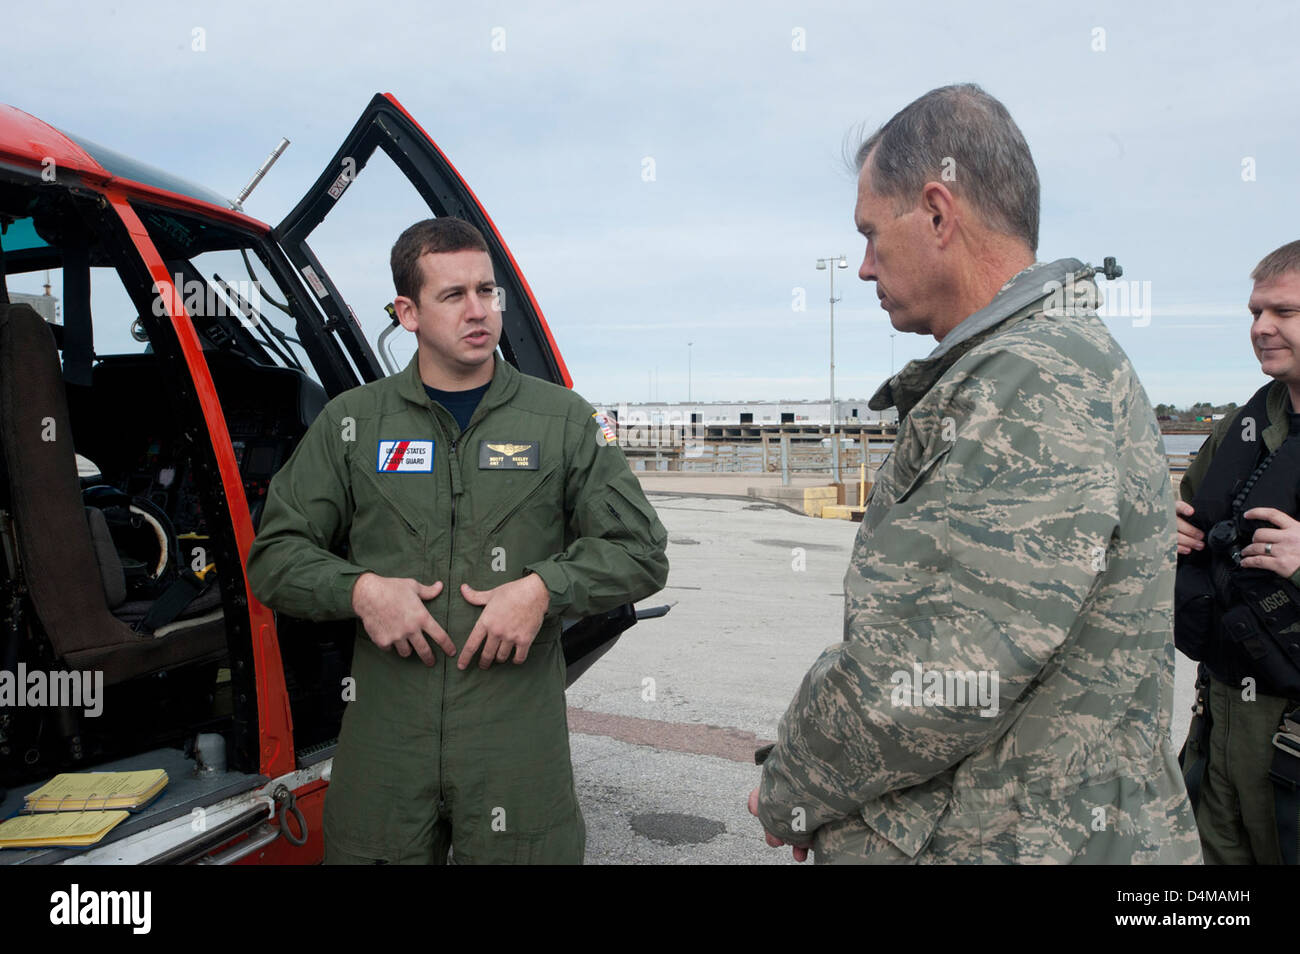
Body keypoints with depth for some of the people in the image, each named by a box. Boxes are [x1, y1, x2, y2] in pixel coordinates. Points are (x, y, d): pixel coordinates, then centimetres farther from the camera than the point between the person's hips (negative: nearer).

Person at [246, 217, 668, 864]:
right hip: (383, 744, 1)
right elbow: (275, 555, 9)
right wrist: (359, 590, -9)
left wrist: (544, 589, -11)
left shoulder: (564, 419, 5)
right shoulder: (350, 422, 7)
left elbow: (640, 552, 4)